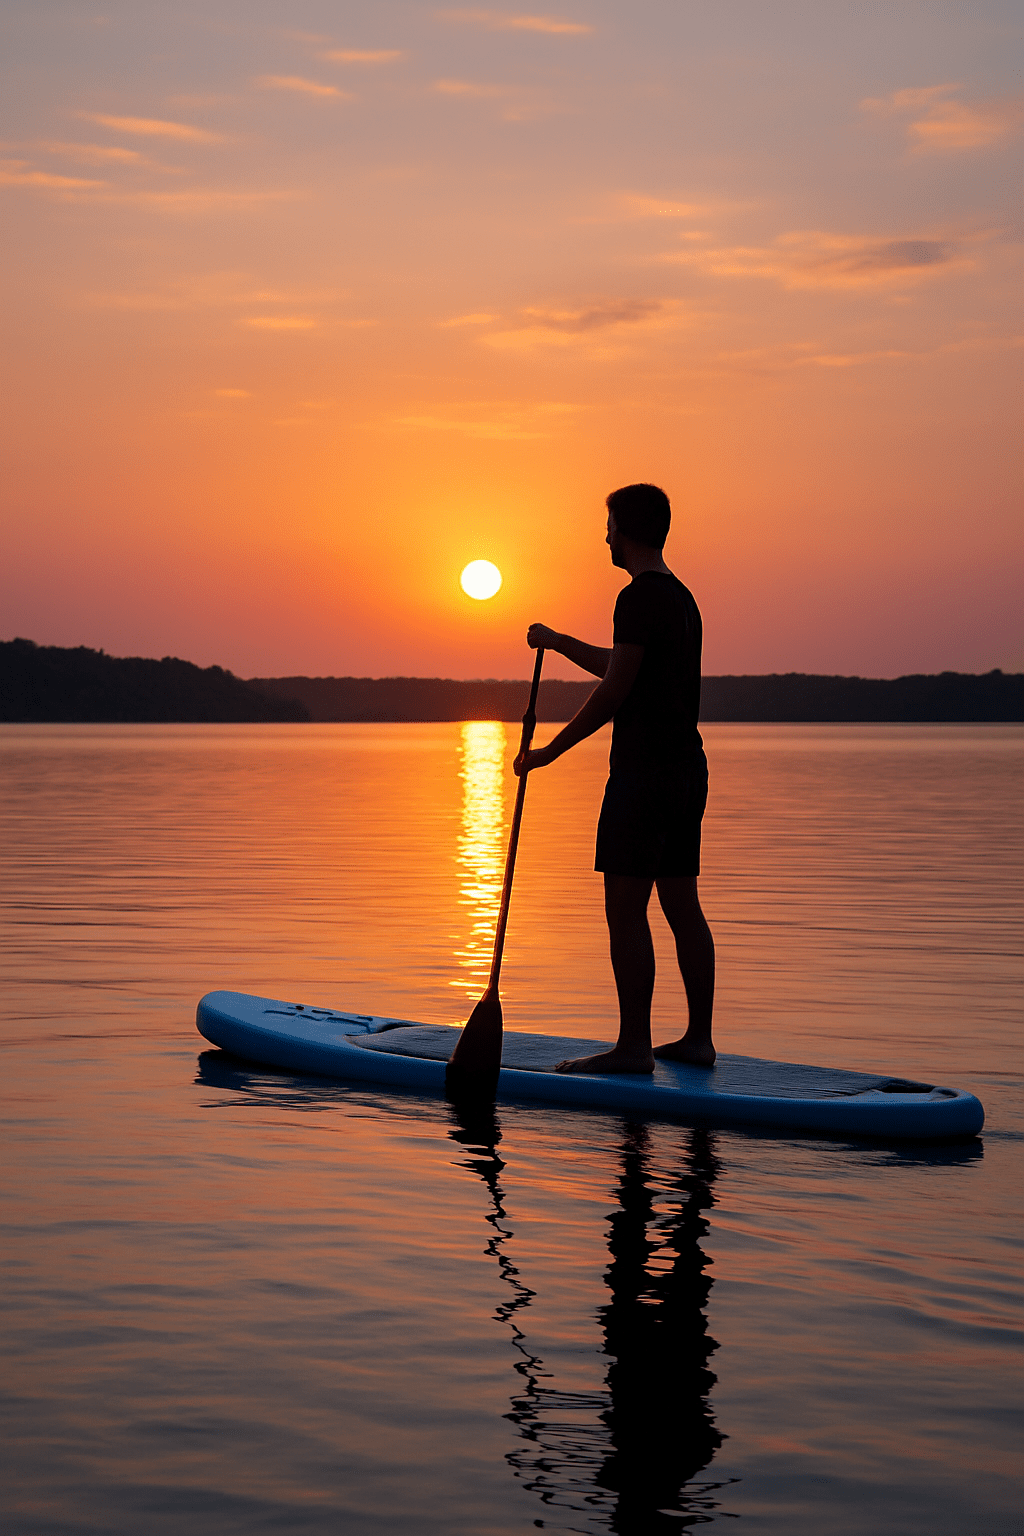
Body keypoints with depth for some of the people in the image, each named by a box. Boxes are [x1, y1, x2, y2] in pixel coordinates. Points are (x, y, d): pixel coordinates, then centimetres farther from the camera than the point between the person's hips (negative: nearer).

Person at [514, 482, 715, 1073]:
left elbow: (614, 690, -15)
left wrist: (550, 751, -8)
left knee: (626, 908, -7)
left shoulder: (640, 597, -12)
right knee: (682, 904, 11)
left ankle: (634, 1046, -8)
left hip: (645, 769, -9)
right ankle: (699, 1039, 12)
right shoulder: (683, 598, 18)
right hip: (689, 765, 9)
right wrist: (559, 643, 39)